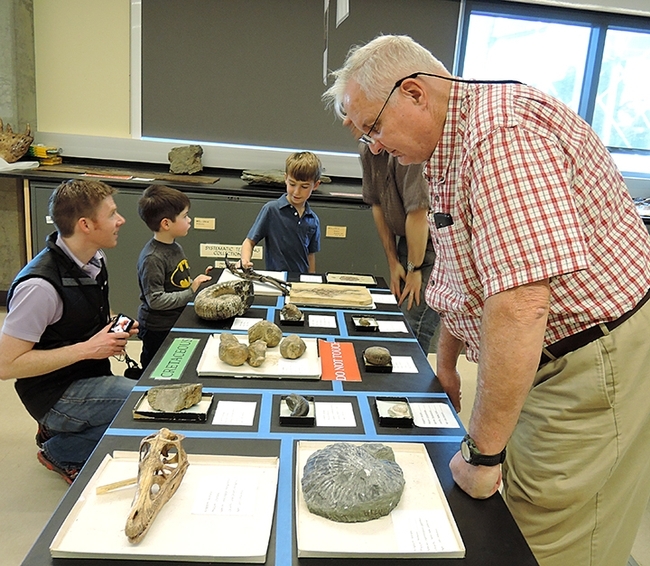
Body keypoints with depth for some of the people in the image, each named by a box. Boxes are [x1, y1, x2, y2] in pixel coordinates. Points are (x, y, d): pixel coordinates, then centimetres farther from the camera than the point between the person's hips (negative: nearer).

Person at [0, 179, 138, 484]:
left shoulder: (95, 259, 0)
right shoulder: (41, 285, -26)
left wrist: (114, 331, -3)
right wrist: (86, 348, -23)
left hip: (91, 377, 9)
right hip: (56, 394, -8)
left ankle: (57, 431, 14)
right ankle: (61, 451, 0)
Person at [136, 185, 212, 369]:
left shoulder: (175, 247, 5)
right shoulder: (152, 258, -24)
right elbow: (155, 300, -26)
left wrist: (197, 281, 0)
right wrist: (192, 291, -24)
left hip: (178, 323, 9)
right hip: (159, 331, -9)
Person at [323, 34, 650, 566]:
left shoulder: (502, 130, -25)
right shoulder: (454, 142, 10)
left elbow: (521, 305, -33)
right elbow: (465, 274, 19)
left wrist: (482, 450, -23)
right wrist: (446, 364, 24)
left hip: (599, 359, -9)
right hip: (551, 356, 10)